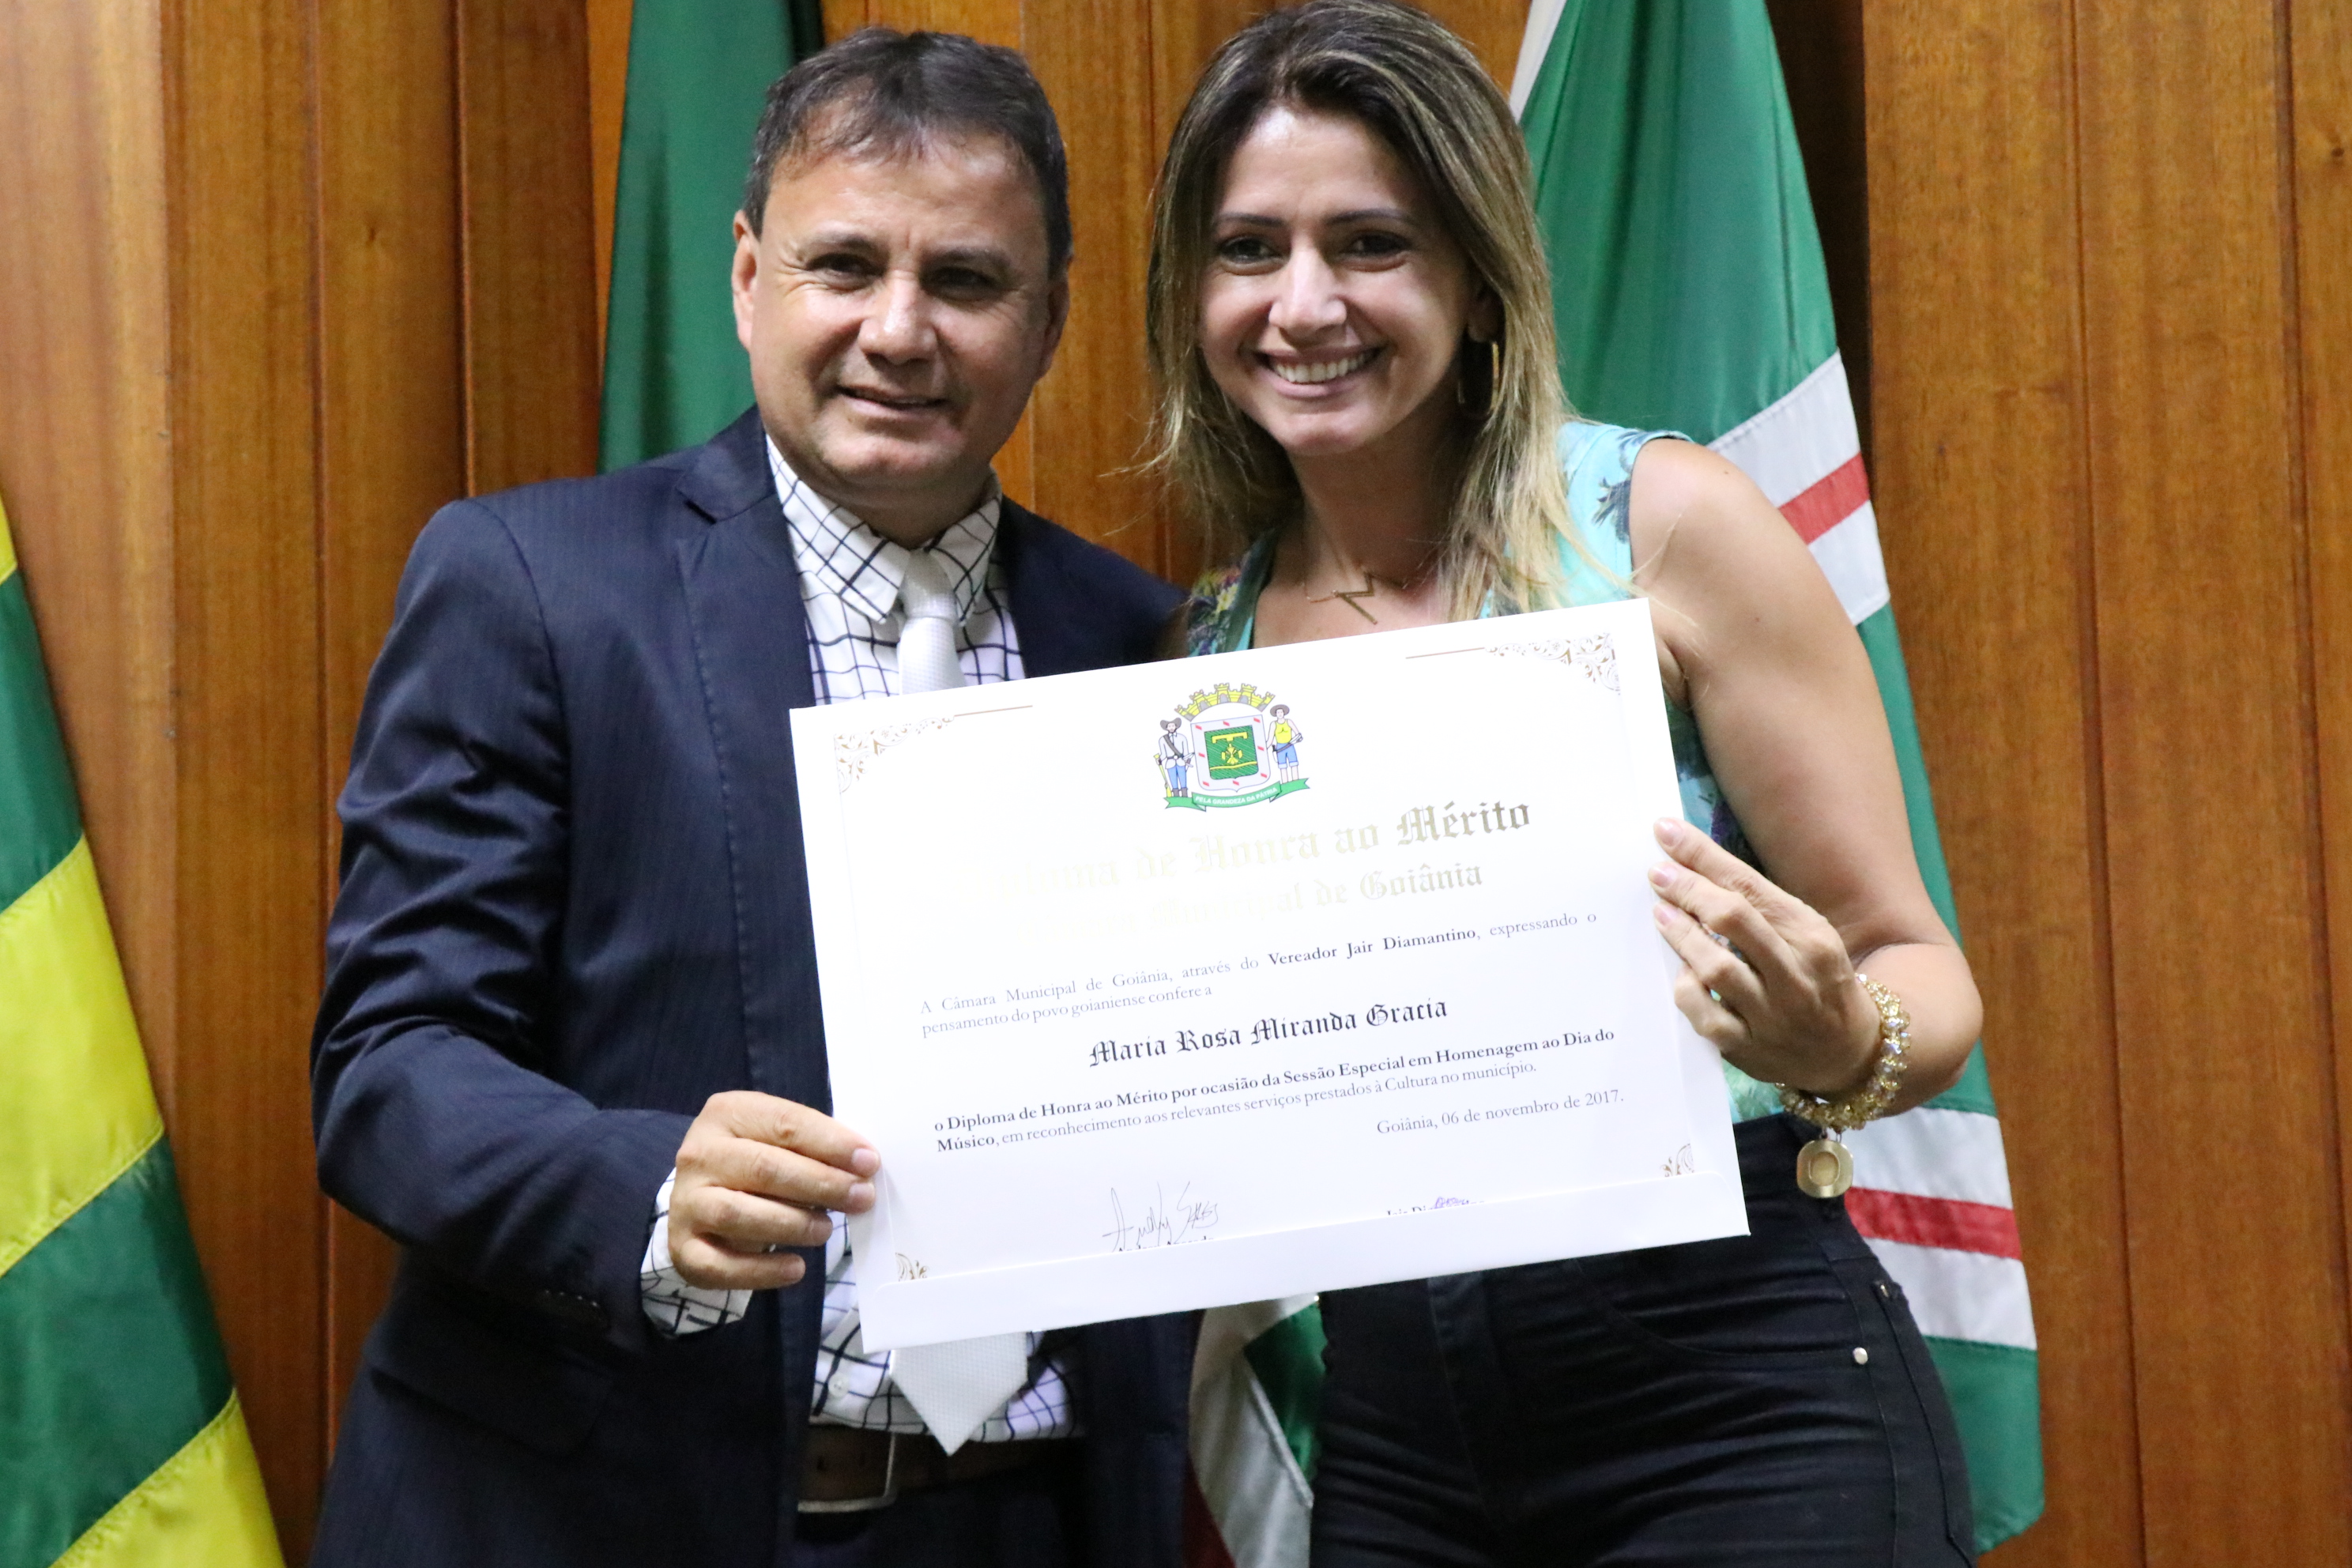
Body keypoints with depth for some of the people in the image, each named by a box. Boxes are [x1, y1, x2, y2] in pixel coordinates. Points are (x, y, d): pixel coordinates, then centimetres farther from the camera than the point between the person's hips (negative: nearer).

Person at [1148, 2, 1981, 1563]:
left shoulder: (1664, 524, -7)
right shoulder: (1207, 639, 5)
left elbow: (1920, 972, -5)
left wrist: (1838, 1046, -25)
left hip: (1732, 1389, -4)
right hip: (1393, 1431, 4)